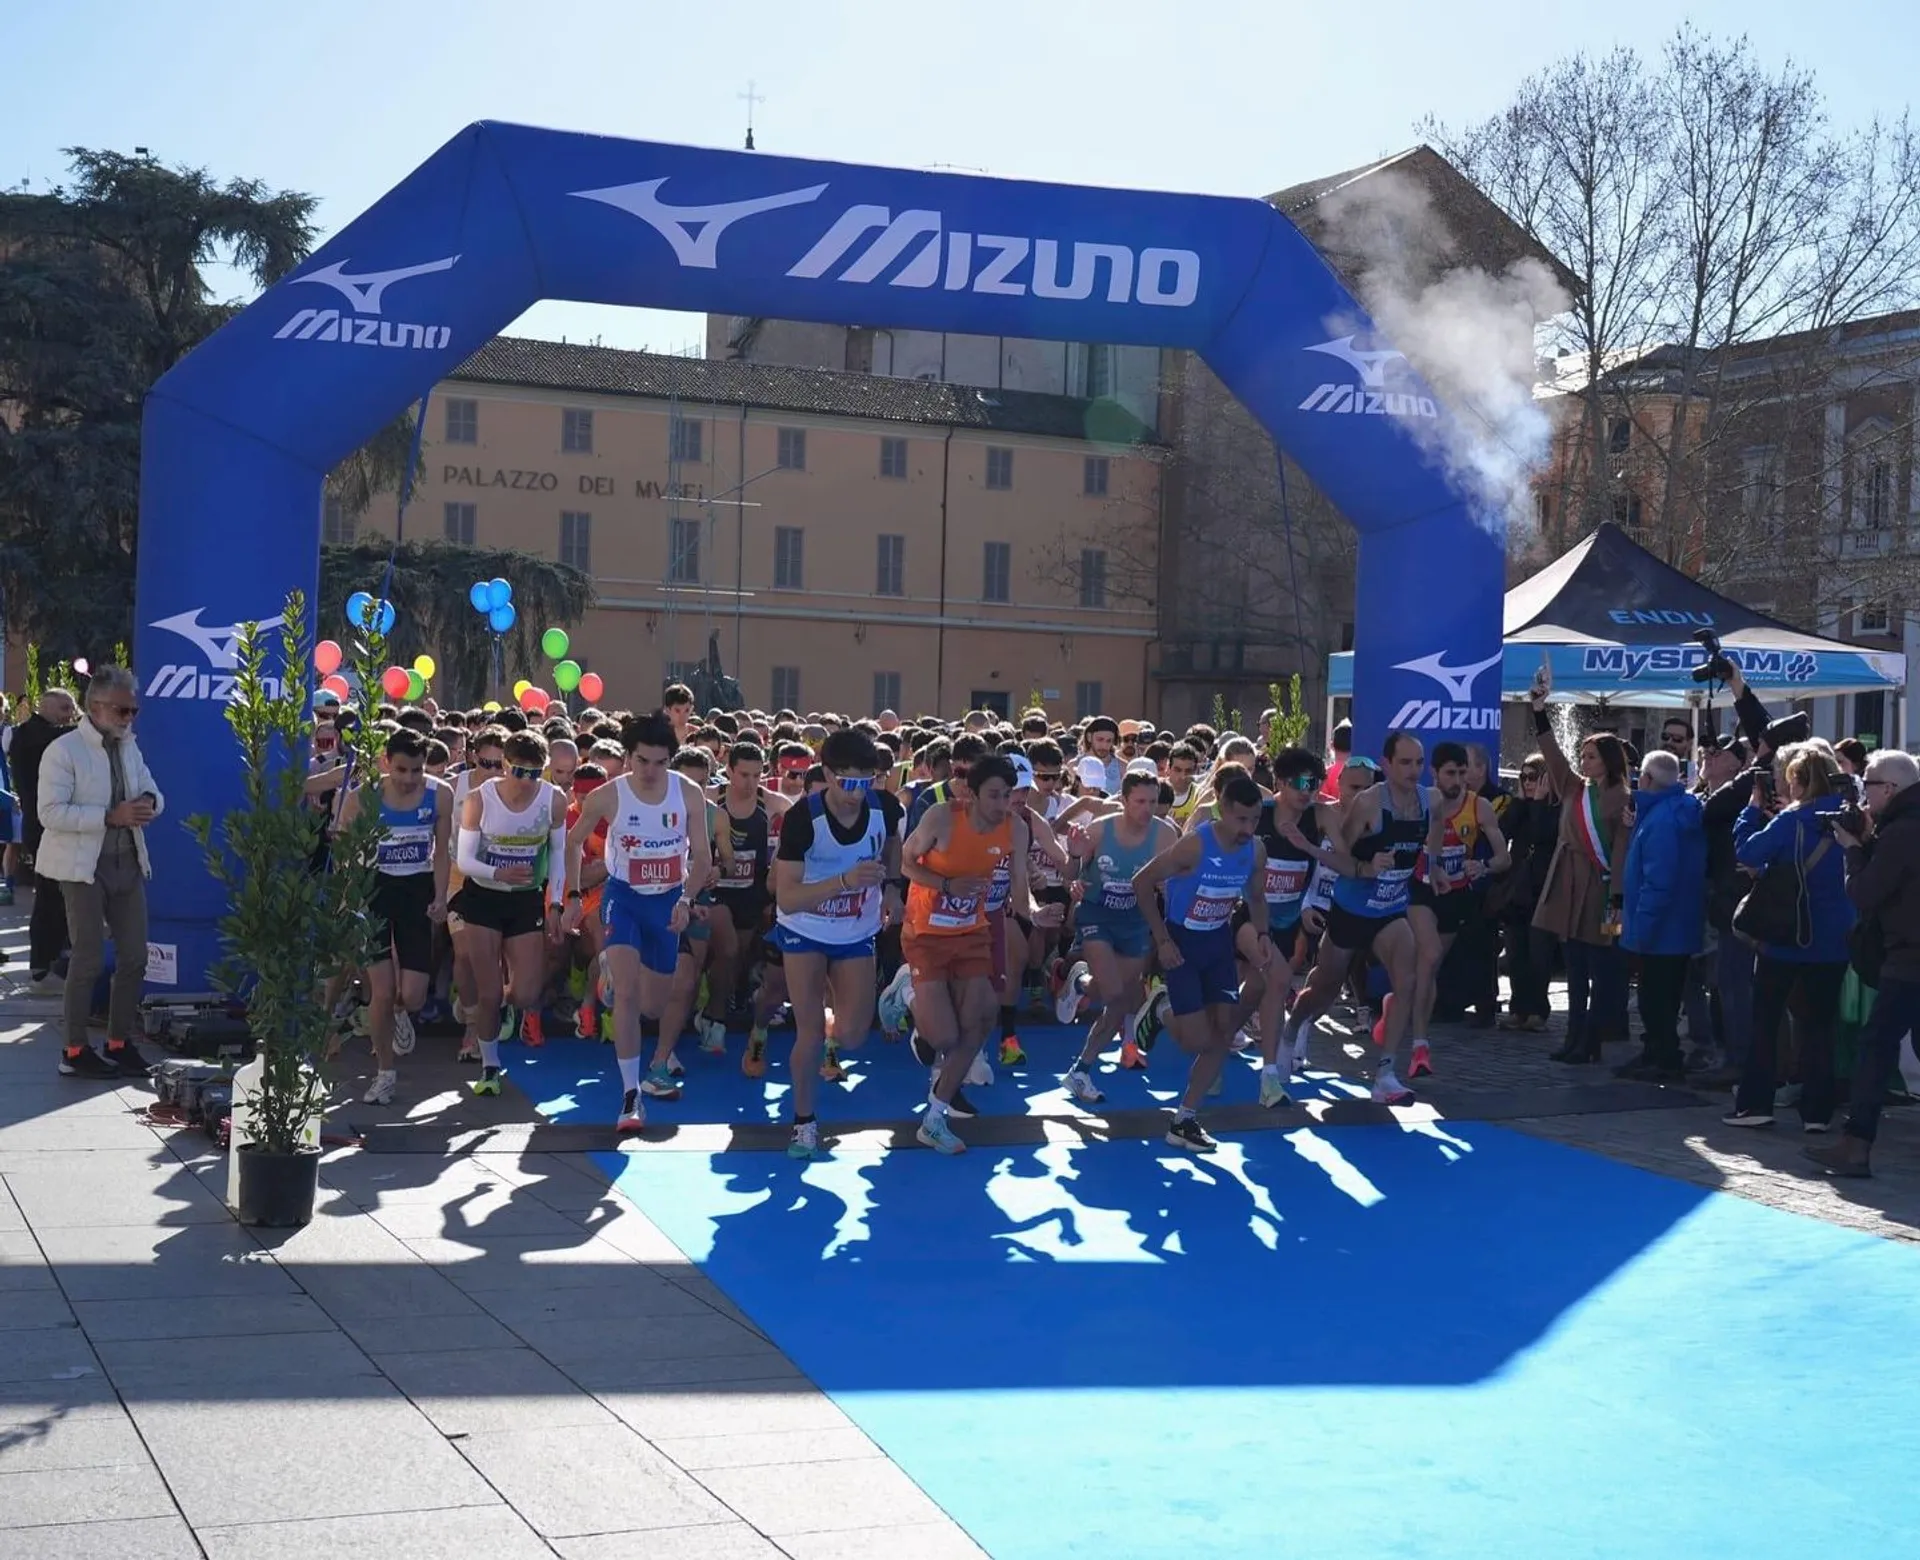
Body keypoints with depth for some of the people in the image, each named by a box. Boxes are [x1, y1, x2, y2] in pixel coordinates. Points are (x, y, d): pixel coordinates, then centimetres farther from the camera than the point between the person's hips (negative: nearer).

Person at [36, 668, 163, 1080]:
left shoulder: (129, 746, 10)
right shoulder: (63, 751, -11)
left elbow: (152, 791, 16)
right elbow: (51, 813, -18)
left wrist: (149, 801, -9)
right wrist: (111, 816, -25)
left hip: (128, 861, 7)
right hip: (84, 865, -7)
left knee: (134, 956, 7)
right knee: (89, 958, -4)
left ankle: (120, 1043, 19)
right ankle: (74, 1051, 5)